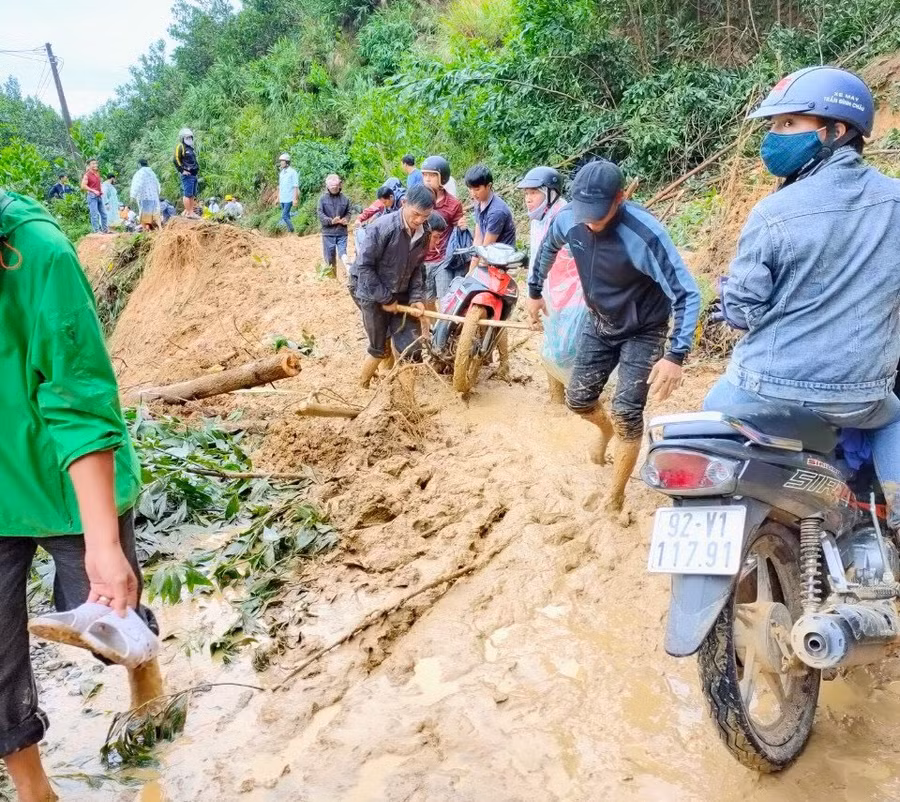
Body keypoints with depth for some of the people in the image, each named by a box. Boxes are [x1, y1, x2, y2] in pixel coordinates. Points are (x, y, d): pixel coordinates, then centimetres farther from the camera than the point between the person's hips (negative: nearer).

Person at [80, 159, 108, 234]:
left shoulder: (97, 173, 13)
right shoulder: (87, 175, -8)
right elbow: (83, 186, -15)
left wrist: (101, 190, 10)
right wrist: (94, 191, -18)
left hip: (99, 196, 7)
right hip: (92, 196, -7)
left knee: (103, 213, 11)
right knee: (94, 214, -7)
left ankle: (105, 229, 19)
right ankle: (96, 231, -5)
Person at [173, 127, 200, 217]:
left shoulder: (191, 147, 22)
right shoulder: (180, 147, -6)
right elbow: (176, 160, -14)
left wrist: (197, 168, 21)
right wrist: (182, 170, -17)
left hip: (194, 175, 9)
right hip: (187, 175, -9)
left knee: (193, 195, 10)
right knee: (187, 194, -10)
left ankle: (191, 211, 16)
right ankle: (188, 212, -10)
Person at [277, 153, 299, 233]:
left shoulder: (292, 172, -9)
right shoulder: (281, 172, 14)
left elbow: (296, 187, -12)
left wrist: (295, 199, -16)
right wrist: (278, 197, 19)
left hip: (289, 199, -8)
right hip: (282, 199, 8)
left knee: (284, 216, -13)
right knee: (286, 216, 10)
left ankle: (292, 231, -2)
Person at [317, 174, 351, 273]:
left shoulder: (344, 198, 1)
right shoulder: (323, 198, -3)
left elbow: (348, 212, 10)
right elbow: (320, 214, -7)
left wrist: (346, 219, -11)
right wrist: (331, 221, -21)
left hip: (342, 232, 0)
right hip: (328, 232, 0)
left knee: (343, 254, -3)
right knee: (329, 256, 9)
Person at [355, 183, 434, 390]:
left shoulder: (424, 233, -3)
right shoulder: (382, 227, -22)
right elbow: (364, 266, -19)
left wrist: (417, 297, -4)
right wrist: (385, 299, -16)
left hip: (402, 297, 5)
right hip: (374, 297, -5)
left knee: (412, 349, 0)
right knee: (379, 350, 7)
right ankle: (362, 388, 32)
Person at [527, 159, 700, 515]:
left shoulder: (645, 234, -34)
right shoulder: (568, 219, -18)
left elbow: (686, 294, -31)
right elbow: (548, 247, 7)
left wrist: (676, 356, -38)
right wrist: (535, 291, 17)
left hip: (643, 331, -5)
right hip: (599, 323, 5)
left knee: (626, 414, -10)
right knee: (578, 400, 10)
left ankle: (615, 498, 8)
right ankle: (605, 428, 47)